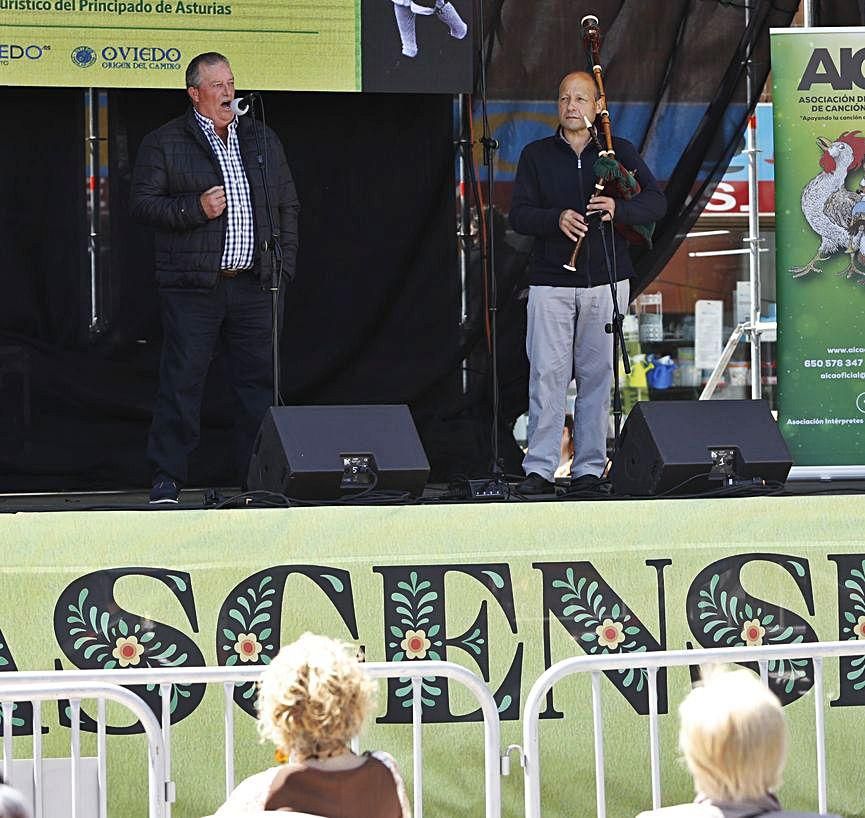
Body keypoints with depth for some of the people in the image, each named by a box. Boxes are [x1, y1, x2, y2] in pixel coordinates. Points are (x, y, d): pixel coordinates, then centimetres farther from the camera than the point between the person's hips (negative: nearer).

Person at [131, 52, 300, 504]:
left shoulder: (262, 140, 16)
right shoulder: (163, 143, 3)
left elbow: (287, 205, 19)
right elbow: (142, 203, -2)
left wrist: (283, 266, 9)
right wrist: (195, 209, -15)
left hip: (253, 284, 4)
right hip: (192, 285, -4)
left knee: (259, 381, 3)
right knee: (181, 381, -5)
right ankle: (167, 476, 0)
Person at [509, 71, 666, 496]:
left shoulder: (619, 152, 10)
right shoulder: (536, 155, 9)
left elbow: (656, 201, 3)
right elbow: (519, 214, 2)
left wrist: (618, 209, -18)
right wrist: (556, 219, -18)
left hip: (605, 279, 1)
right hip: (550, 281, -1)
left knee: (597, 375, 1)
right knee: (546, 373, -8)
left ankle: (589, 468, 5)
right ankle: (539, 468, -7)